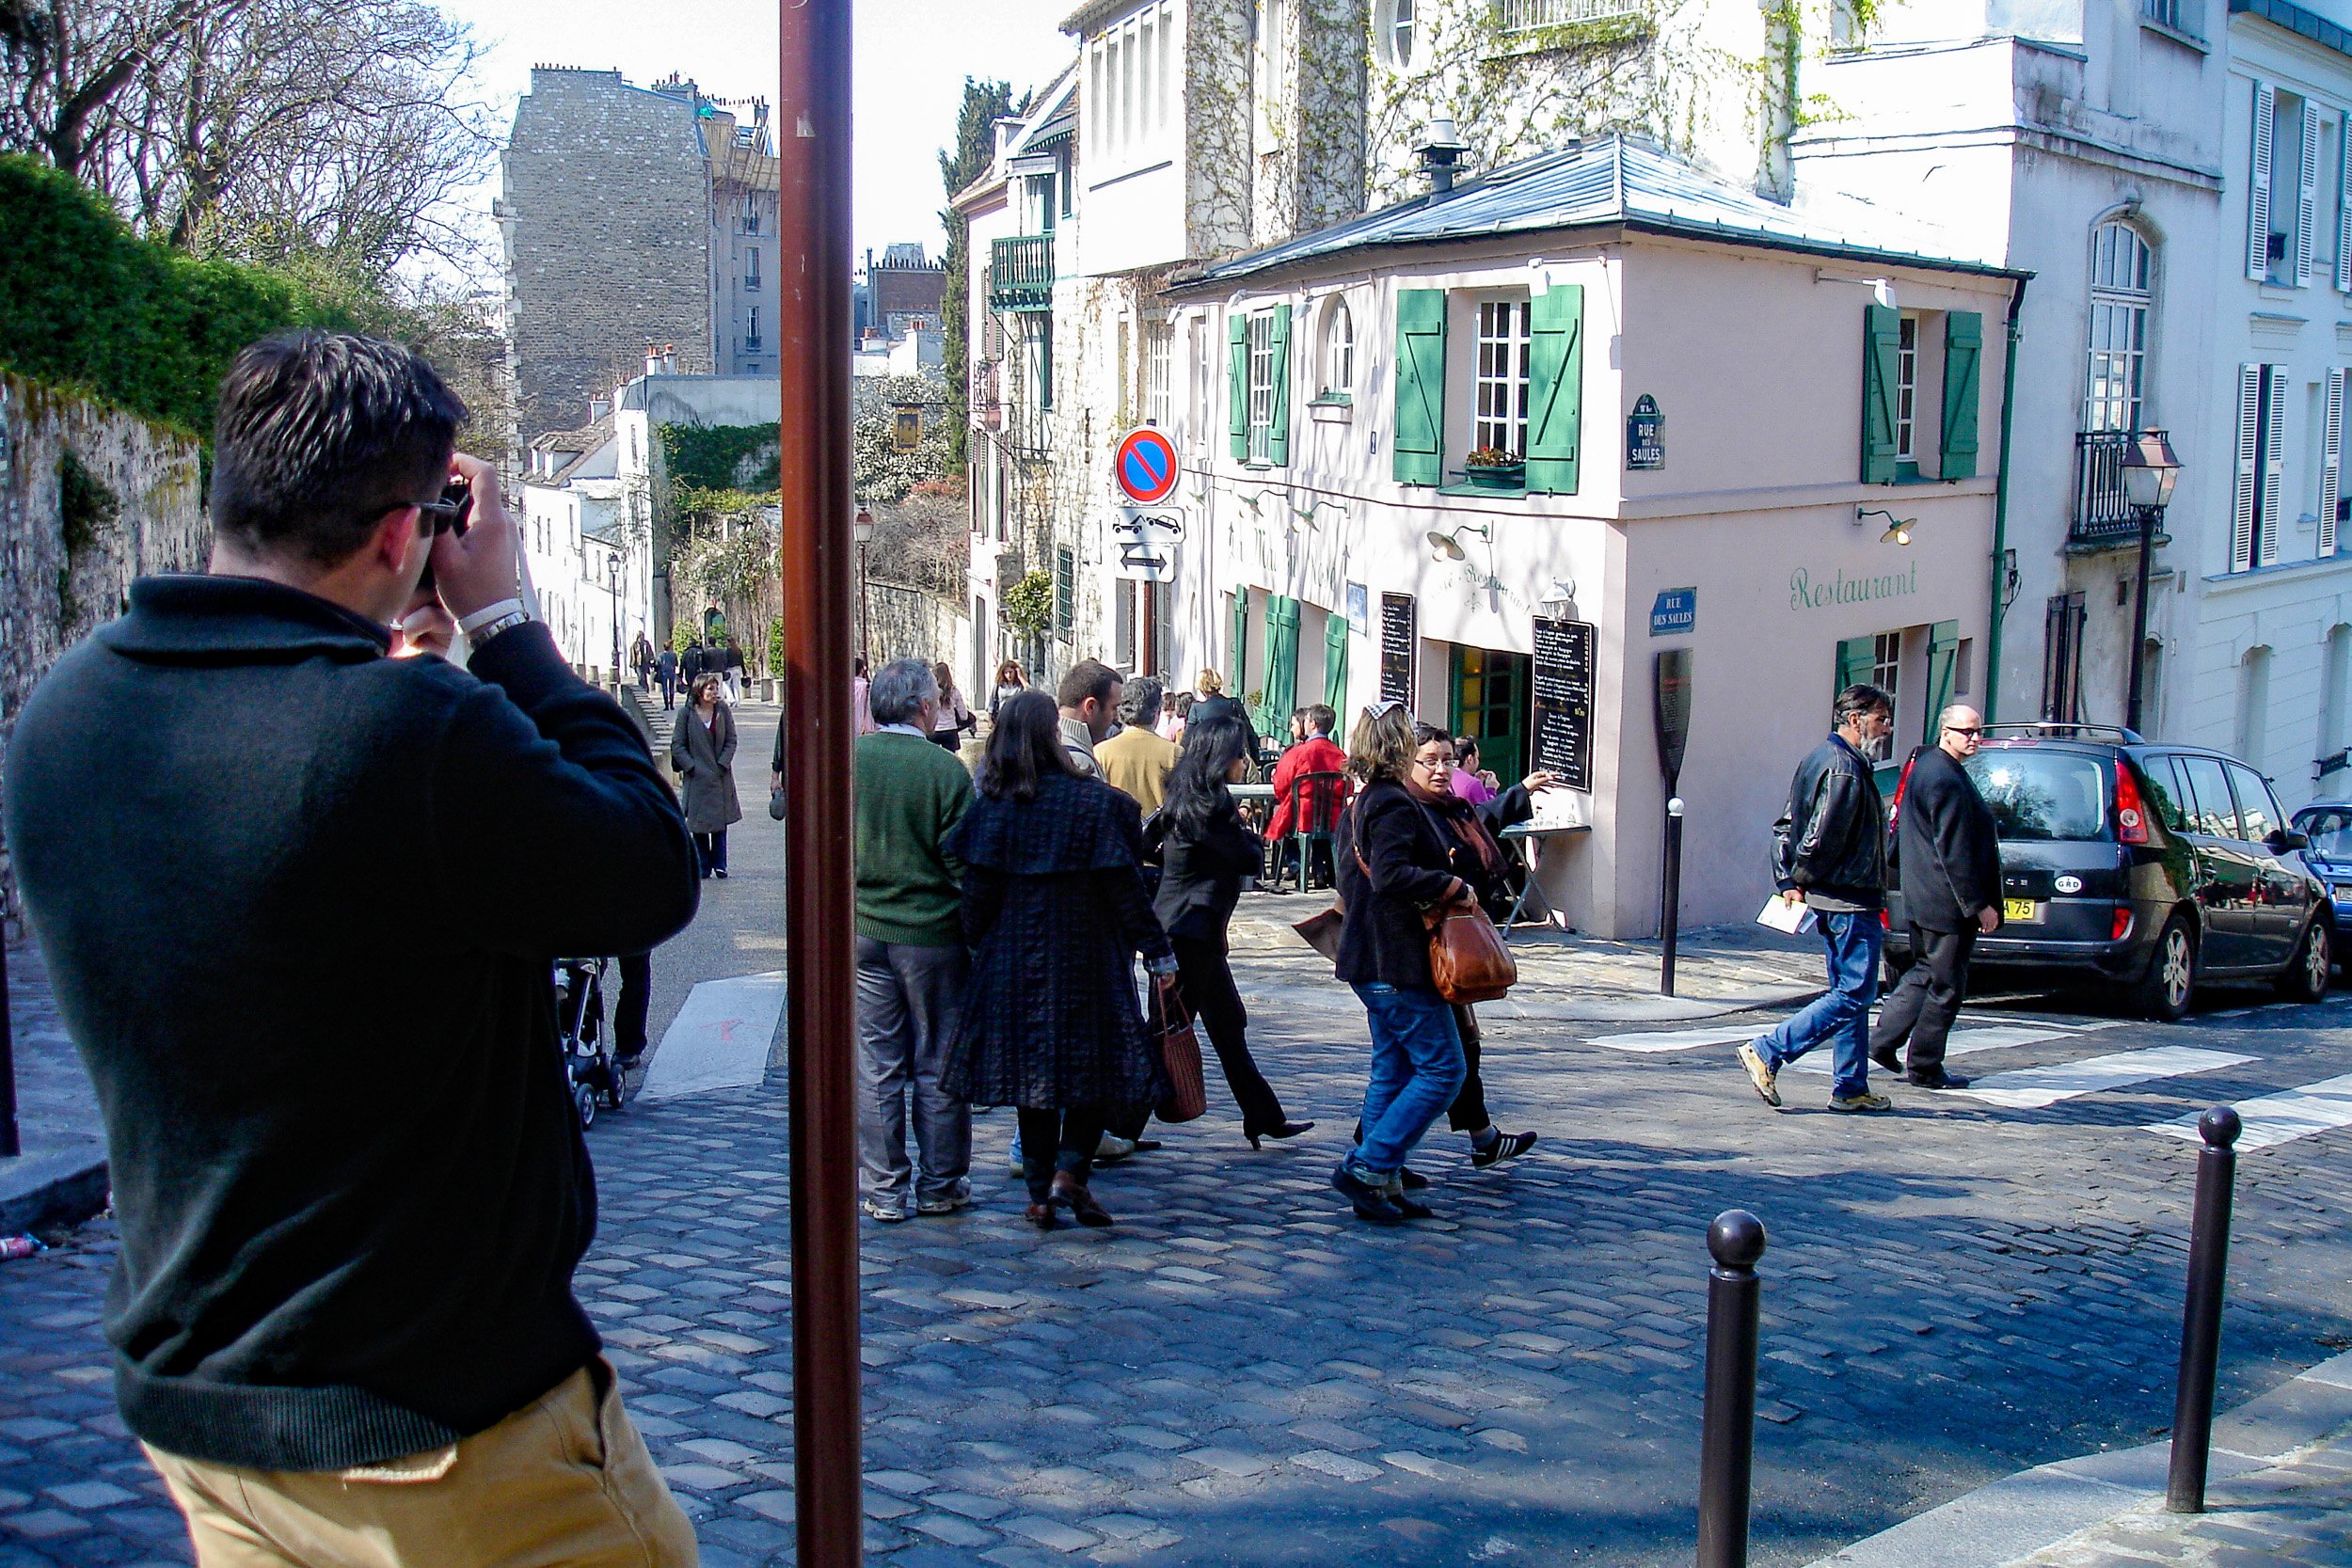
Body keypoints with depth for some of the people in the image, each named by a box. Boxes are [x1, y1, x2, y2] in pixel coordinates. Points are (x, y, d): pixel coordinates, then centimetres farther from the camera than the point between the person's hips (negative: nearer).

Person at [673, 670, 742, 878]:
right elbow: (677, 745, -3)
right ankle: (703, 866, 11)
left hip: (721, 776, 2)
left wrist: (722, 765, -9)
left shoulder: (723, 710, 0)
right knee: (698, 823, 2)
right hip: (697, 776, -1)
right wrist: (691, 767, -11)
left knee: (720, 821, 5)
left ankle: (719, 865, 12)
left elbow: (731, 740, 1)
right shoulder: (687, 714, -5)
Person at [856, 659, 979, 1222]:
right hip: (932, 932, -2)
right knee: (937, 1065, 9)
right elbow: (964, 862, -11)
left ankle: (883, 1189, 14)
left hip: (862, 931, 3)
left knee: (876, 1065, 8)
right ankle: (940, 1185, 18)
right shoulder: (945, 769, -13)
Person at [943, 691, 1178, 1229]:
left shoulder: (991, 807, -3)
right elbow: (1125, 888, -8)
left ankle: (1041, 1194, 14)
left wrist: (979, 945, 15)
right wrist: (1159, 953, -1)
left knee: (1033, 1071, 11)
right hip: (1087, 961, -3)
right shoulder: (1097, 802, -10)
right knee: (1096, 1065, 9)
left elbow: (977, 895, -1)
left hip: (1013, 963, 3)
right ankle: (1070, 1170, -6)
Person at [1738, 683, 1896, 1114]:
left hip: (1833, 900, 11)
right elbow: (1822, 837, -22)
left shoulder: (1823, 757, 15)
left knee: (1851, 991, 14)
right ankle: (1767, 1053, -8)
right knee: (1855, 994, -6)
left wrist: (1788, 881, 8)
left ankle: (1850, 1089, 17)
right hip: (1850, 900, -10)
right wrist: (1801, 881, -7)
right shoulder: (1846, 768, -17)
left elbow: (1786, 828, 15)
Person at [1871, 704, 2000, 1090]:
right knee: (1946, 985, 0)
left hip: (1923, 898, 10)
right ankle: (1925, 1069, 8)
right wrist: (1980, 905, -19)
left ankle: (1883, 1041, 21)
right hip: (1948, 903, -10)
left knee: (1923, 972, 21)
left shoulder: (1926, 765, 12)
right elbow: (1955, 852, -22)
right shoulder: (1946, 780, -20)